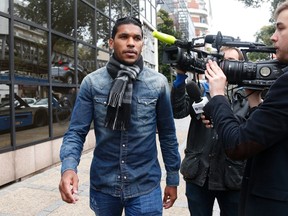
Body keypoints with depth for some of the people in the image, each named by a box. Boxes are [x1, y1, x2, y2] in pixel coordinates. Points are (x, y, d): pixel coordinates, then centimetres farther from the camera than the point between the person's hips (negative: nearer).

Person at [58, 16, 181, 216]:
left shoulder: (158, 83, -5)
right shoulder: (92, 82, -6)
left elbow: (167, 134, 1)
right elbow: (76, 132, -6)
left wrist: (173, 178, 5)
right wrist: (69, 168, -24)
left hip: (145, 186, -1)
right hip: (103, 184, 2)